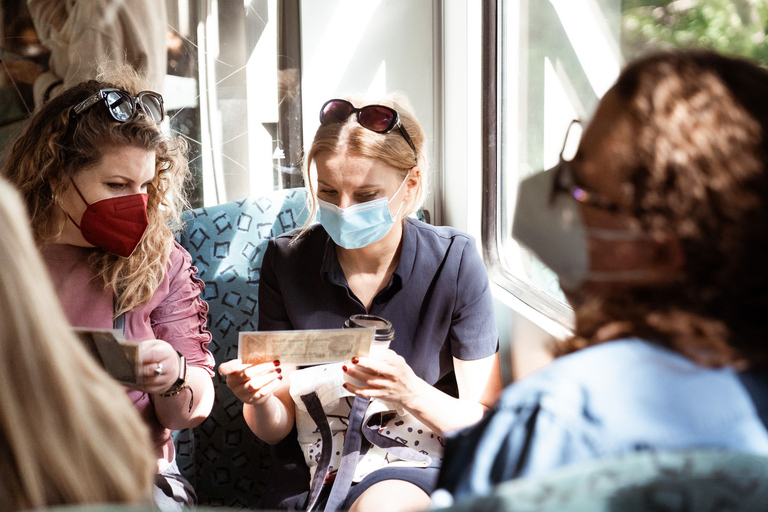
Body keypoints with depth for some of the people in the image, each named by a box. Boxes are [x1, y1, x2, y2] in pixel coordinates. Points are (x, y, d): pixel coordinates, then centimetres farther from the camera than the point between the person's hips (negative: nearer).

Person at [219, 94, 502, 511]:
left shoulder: (454, 263, -8)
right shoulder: (286, 261, -2)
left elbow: (486, 423, -6)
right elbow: (276, 427, 3)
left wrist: (410, 394, -24)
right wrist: (259, 400, -20)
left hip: (416, 472, -2)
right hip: (312, 477, 3)